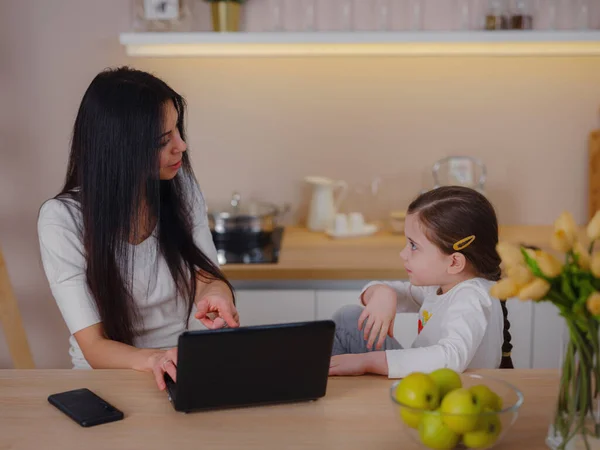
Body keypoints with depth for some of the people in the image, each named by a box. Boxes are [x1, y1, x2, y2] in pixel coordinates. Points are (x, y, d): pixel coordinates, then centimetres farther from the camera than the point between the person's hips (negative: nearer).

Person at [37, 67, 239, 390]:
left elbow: (208, 276, -1)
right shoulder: (62, 219, -16)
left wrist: (215, 291, -26)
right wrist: (151, 359, -39)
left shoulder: (182, 185, -3)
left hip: (188, 371, 3)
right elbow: (93, 346, -17)